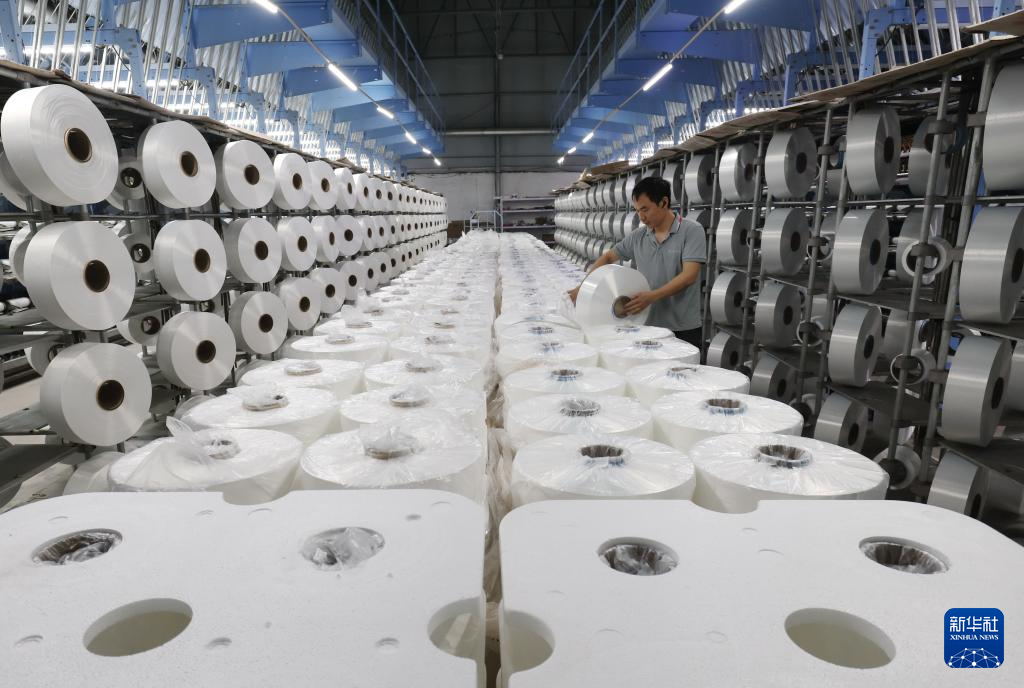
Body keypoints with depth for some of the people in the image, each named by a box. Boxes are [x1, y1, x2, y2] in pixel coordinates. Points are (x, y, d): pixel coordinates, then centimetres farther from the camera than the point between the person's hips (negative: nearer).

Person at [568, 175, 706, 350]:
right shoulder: (637, 237, 5)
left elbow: (689, 276, -19)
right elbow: (608, 257, 16)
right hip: (649, 325, 4)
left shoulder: (691, 231, -10)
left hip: (684, 329, -4)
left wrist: (652, 296, -28)